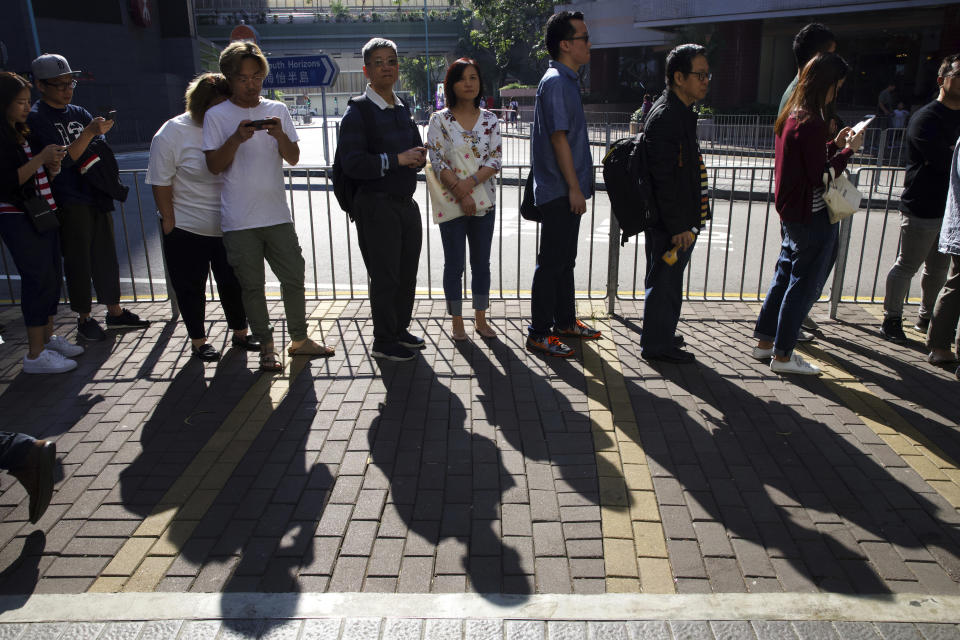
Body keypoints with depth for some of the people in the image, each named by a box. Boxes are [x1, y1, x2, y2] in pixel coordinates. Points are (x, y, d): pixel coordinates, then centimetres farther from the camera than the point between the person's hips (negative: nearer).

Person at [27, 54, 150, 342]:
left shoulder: (79, 113, 14)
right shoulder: (37, 118, -5)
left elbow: (102, 151, 15)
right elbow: (61, 160, -15)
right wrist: (89, 133, -23)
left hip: (97, 197, 6)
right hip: (69, 202, -6)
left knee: (106, 256, 10)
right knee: (78, 261, 0)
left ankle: (115, 312, 20)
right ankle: (84, 319, 12)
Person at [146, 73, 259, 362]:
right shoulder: (172, 133, -9)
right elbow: (161, 183, -8)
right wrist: (169, 222, -10)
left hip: (228, 228, 4)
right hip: (187, 229, -4)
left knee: (234, 283, 11)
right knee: (191, 288, 7)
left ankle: (240, 333, 29)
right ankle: (198, 341, 21)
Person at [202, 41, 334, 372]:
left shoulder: (277, 110, 9)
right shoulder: (217, 116, 1)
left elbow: (293, 158, 5)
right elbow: (214, 165, -4)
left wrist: (280, 136, -14)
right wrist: (237, 138, -18)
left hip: (277, 214, 3)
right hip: (239, 220, -2)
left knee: (294, 277, 7)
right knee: (252, 285, 5)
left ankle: (299, 339, 24)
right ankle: (266, 347, 18)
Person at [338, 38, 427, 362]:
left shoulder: (402, 109, 16)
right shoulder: (357, 111, -9)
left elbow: (417, 148, 25)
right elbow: (353, 164, -19)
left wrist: (418, 157, 1)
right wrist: (397, 159, -19)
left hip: (406, 203, 8)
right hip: (377, 207, -7)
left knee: (407, 272, 15)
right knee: (385, 276, 0)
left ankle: (400, 330, 31)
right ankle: (383, 342, 13)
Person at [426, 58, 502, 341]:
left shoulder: (490, 119, 4)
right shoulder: (440, 120, -4)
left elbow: (496, 159, -2)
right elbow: (437, 161, -9)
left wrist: (470, 182, -17)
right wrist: (460, 192, -18)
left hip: (484, 202, 3)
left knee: (481, 263, 11)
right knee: (454, 264, 4)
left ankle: (480, 318, 24)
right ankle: (457, 322, 17)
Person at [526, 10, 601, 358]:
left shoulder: (567, 81, 16)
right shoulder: (556, 82, -15)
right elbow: (558, 138, -20)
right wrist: (574, 188, -19)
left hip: (567, 190, 10)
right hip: (560, 191, -10)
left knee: (565, 260, 17)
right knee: (552, 262, -4)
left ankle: (564, 321, 29)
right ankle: (539, 333, 5)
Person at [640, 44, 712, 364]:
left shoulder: (681, 113, 15)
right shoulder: (665, 117, -18)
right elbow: (663, 178, -23)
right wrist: (678, 226, -22)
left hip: (680, 220, 10)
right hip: (669, 223, -10)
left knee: (667, 281, 19)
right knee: (664, 281, 0)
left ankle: (661, 335, 33)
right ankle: (657, 345, 12)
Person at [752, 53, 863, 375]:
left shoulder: (790, 115, 8)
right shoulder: (812, 123, -21)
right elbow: (820, 175, -20)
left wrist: (834, 144, 10)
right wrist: (848, 149, -9)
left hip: (791, 212, 9)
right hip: (813, 216, -9)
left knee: (785, 276, 18)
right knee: (803, 285, 1)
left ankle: (764, 342, 26)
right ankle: (782, 355, 10)